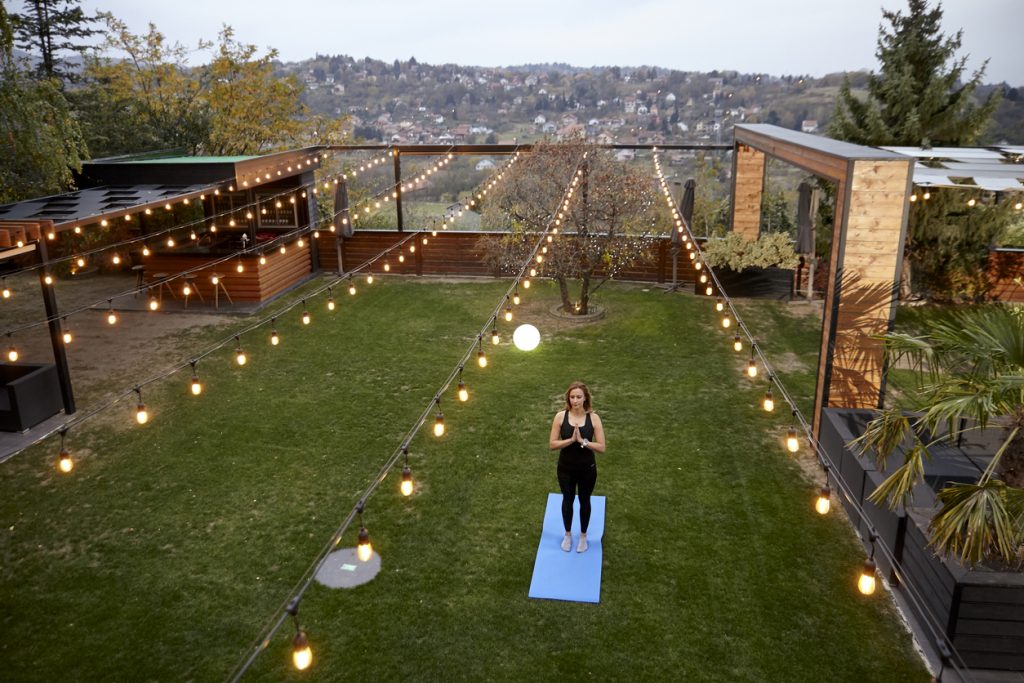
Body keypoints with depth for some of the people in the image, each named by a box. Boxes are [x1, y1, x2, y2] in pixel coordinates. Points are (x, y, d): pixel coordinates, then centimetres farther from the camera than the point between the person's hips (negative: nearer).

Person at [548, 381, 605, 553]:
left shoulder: (593, 418, -14)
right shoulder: (561, 416, -13)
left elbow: (601, 447, -14)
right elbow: (552, 444, -12)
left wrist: (583, 441, -27)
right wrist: (571, 440, -25)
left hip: (587, 469, -1)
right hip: (566, 468, 1)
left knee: (584, 501, 18)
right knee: (567, 500, 19)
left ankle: (583, 536, 40)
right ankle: (568, 534, 42)